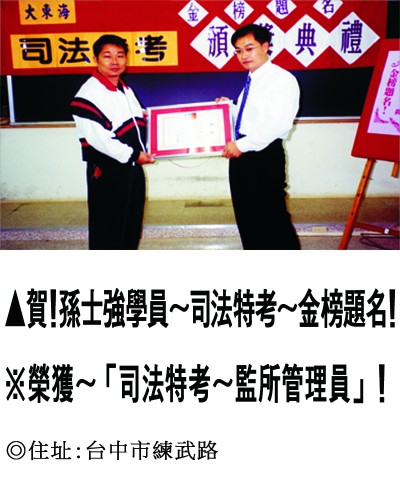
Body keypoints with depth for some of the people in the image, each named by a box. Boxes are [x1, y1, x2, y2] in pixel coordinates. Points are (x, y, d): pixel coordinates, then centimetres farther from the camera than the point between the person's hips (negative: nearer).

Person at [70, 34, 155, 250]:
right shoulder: (88, 94, -14)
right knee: (108, 231, -2)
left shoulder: (126, 90, 16)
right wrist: (132, 155, -17)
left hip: (132, 167, 9)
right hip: (107, 172, -9)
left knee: (132, 226, 16)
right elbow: (97, 137, -22)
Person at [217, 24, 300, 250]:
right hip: (242, 155, 9)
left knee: (273, 219, -5)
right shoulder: (251, 81, 15)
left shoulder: (282, 79, -11)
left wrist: (242, 145, -21)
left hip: (266, 156, -9)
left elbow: (278, 124, -22)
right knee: (246, 217, 16)